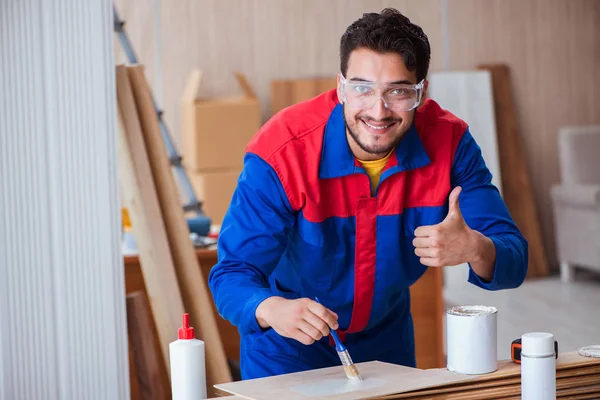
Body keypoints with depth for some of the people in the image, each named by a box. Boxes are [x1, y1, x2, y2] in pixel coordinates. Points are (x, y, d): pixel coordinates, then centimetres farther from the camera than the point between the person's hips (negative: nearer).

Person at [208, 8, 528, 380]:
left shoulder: (448, 142, -19)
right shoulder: (281, 152, -28)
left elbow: (512, 263, -20)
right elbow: (232, 273, -26)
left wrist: (474, 248, -44)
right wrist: (272, 309, -49)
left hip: (387, 344, 3)